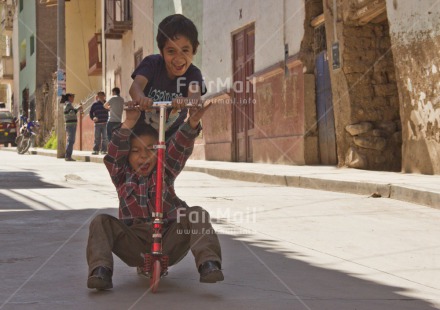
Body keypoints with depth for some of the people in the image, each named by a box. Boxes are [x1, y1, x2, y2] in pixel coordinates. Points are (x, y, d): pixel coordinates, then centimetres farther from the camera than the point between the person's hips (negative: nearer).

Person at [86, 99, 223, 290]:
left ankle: (208, 263, -39)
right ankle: (100, 271, -33)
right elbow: (116, 151, -16)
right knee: (101, 222, -21)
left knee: (196, 214, -24)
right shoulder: (122, 175, 4)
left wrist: (192, 123, -34)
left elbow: (181, 147, -12)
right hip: (134, 248, 0)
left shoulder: (166, 171, 6)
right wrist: (129, 122, -34)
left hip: (169, 243, 0)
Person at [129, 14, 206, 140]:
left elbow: (194, 96, -40)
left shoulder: (193, 74, -20)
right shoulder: (152, 63, -20)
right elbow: (135, 86, -37)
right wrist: (141, 98, -64)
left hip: (172, 134, 0)